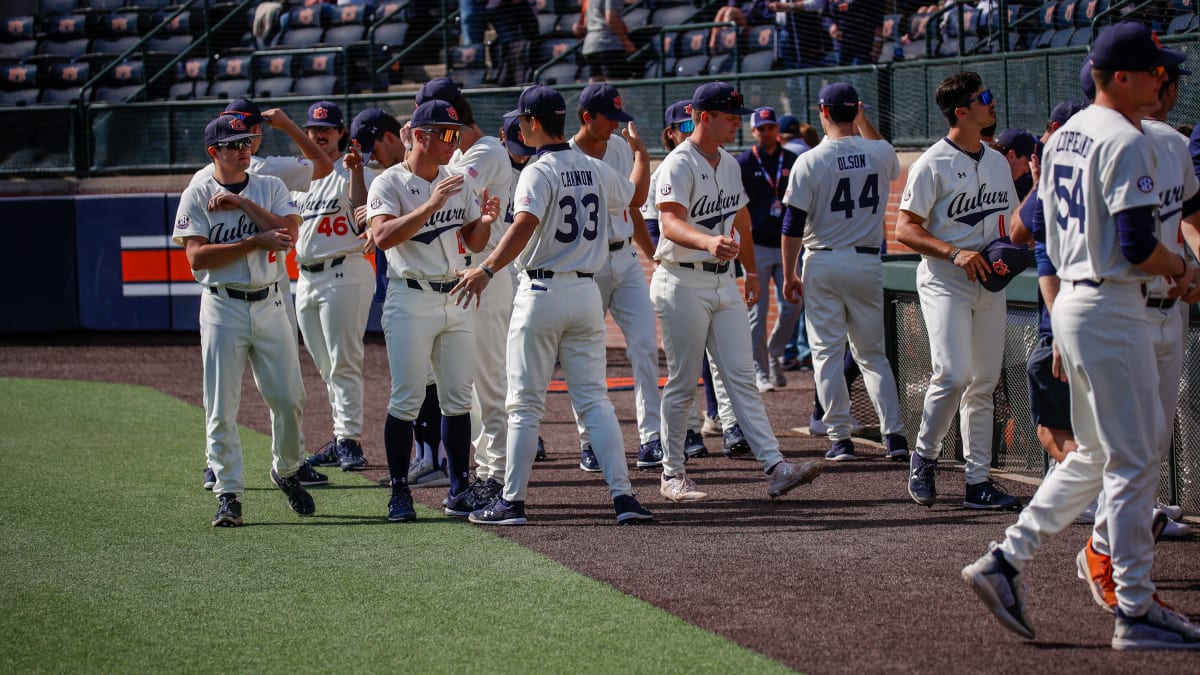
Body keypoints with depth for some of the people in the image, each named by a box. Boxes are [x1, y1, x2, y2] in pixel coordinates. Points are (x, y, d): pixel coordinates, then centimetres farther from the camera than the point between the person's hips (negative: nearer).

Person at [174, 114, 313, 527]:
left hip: (269, 304, 3)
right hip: (222, 308, -2)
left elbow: (288, 233, -7)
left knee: (289, 398, 2)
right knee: (221, 407, -4)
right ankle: (228, 494, 2)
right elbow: (197, 257, -12)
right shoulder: (197, 195, 0)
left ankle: (287, 473, 25)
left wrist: (243, 204, -11)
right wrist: (256, 241, -15)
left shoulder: (271, 187, 9)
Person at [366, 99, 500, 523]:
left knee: (458, 398, 6)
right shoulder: (390, 183, -7)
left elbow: (473, 243, 16)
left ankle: (459, 489, 13)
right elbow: (383, 236, -22)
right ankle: (399, 493, -1)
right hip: (411, 301, -6)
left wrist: (485, 222, -7)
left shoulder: (459, 183, 12)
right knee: (406, 399, -7)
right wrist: (431, 206, -29)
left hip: (455, 298, 6)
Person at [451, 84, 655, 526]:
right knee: (593, 399, 7)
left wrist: (487, 270, -37)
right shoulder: (595, 171, 7)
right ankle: (623, 495, -3)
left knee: (525, 403, 1)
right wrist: (640, 152, 44)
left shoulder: (538, 173, -12)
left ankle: (513, 501, 3)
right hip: (586, 294, 5)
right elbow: (636, 196, 27)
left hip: (542, 292, -5)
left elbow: (524, 227, -29)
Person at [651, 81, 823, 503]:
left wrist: (751, 270, 30)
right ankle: (672, 474, 12)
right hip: (683, 283, -7)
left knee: (742, 377, 0)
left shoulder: (729, 164, 12)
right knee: (683, 383, 0)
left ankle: (774, 467, -8)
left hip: (724, 282, 7)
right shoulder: (679, 165, -15)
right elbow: (670, 221, -31)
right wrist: (708, 242, -49)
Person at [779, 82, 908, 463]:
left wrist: (789, 274, 0)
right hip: (867, 263, 3)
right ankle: (894, 434, 2)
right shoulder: (880, 154, -1)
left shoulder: (810, 162, -10)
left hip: (823, 263, -3)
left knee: (827, 351, 4)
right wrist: (863, 121, 25)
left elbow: (793, 225, -9)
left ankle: (840, 438, 1)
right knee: (873, 353, 12)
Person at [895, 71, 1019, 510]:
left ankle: (979, 481, 9)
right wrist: (954, 252, -22)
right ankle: (923, 458, 2)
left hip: (989, 284, 7)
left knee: (984, 383, 5)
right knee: (954, 373, -19)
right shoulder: (933, 165, -8)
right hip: (944, 284, -7)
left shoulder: (998, 162, 13)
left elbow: (1010, 219, 24)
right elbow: (905, 229, -10)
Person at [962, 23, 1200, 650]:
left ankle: (1006, 560, 13)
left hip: (1071, 300, 9)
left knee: (1096, 454, 18)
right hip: (1112, 310, -9)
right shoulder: (1126, 141, -16)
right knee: (1134, 457, -3)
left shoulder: (1064, 137, 13)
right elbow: (1138, 245, -23)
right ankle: (1136, 611, 0)